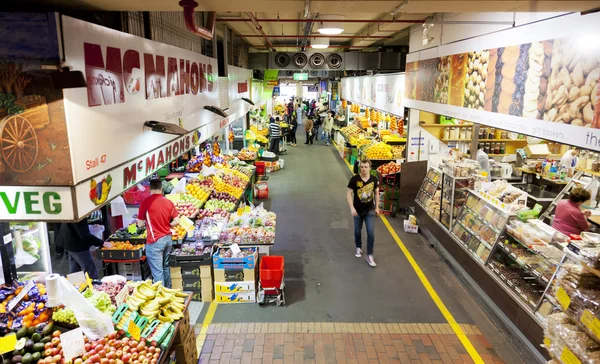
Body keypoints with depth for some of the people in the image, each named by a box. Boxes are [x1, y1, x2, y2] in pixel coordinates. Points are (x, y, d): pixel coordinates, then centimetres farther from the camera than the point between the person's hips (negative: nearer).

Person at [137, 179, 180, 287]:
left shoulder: (145, 202, -10)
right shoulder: (169, 202, 1)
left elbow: (140, 224, -5)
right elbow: (176, 222, 1)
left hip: (155, 241, -5)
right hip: (168, 239, 5)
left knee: (157, 271, -1)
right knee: (166, 267, 19)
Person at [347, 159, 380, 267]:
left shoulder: (374, 179, -7)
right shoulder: (354, 179, -15)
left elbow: (376, 193, 7)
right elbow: (349, 194, -11)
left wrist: (377, 207, 8)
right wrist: (352, 208, -19)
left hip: (370, 210, 1)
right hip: (358, 210, -1)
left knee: (371, 233, -4)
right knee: (357, 231, 15)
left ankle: (369, 255, 9)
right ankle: (358, 248, 42)